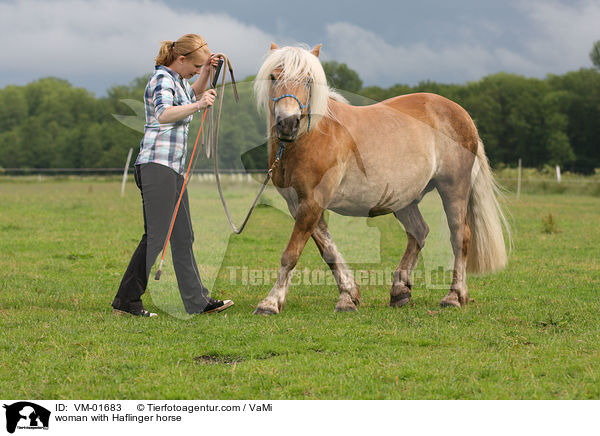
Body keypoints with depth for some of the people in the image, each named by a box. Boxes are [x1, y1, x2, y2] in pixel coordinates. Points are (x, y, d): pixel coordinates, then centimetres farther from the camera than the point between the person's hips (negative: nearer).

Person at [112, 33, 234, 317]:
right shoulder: (162, 79, -11)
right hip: (157, 165, -10)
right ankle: (126, 301, -9)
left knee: (183, 237, 12)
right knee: (155, 237, -12)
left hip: (174, 167, 10)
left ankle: (198, 301, 16)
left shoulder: (178, 80, 17)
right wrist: (197, 105, -41)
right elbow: (164, 114, -30)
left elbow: (192, 95, 41)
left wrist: (206, 71, 24)